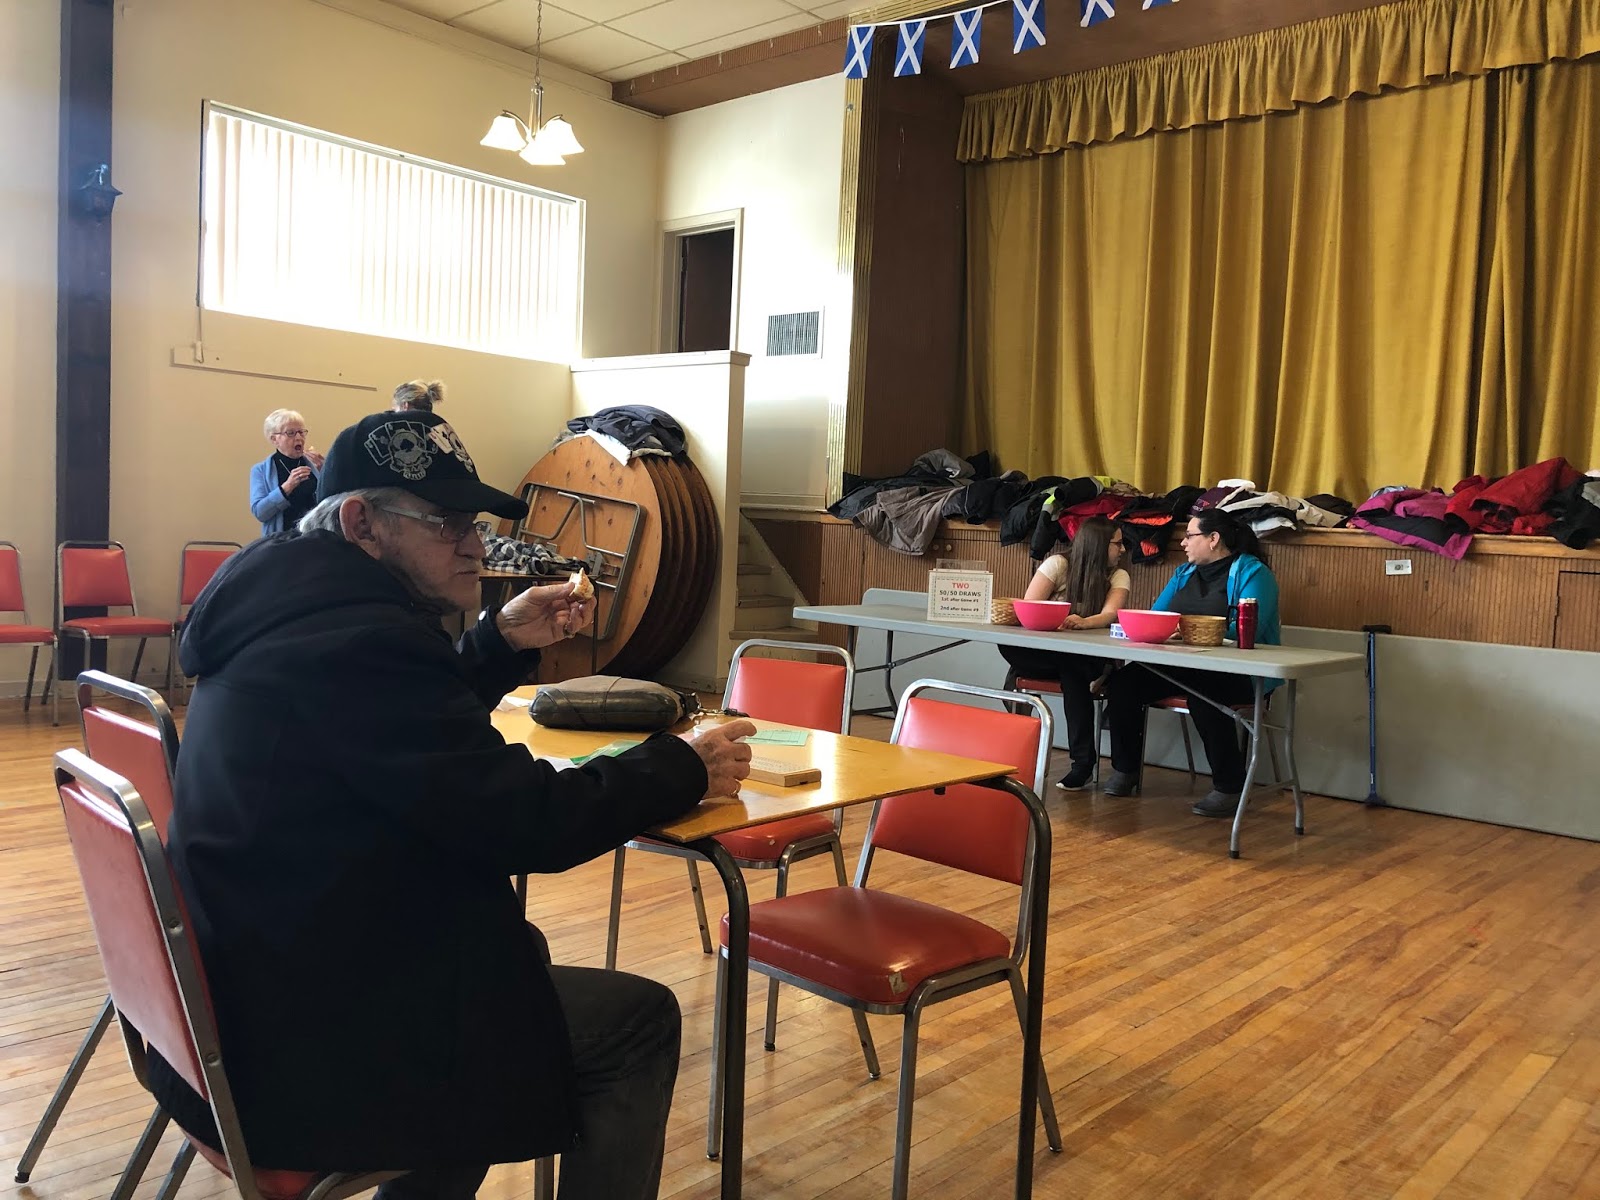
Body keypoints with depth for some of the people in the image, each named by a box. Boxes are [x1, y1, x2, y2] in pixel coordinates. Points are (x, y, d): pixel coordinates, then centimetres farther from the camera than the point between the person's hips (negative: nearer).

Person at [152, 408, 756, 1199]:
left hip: (257, 994, 10)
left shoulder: (290, 609, 7)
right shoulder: (357, 637, -24)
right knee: (637, 1022, 0)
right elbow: (530, 824, -23)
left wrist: (504, 643, 9)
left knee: (521, 946, 27)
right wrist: (684, 769, -9)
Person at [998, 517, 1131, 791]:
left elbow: (1110, 615, -20)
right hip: (1046, 649, 0)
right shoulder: (1058, 564, -4)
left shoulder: (1118, 577, 0)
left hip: (1088, 657, 1)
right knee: (1009, 646, -31)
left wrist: (1083, 622, -42)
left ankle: (1083, 763, -27)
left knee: (1074, 671, -35)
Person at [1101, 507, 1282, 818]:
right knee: (1123, 681, -17)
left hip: (1240, 673, -6)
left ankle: (1229, 788, -25)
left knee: (1202, 689, -39)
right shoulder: (1184, 573, 20)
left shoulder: (1252, 571, -4)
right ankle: (1124, 771, -3)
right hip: (1180, 666, 7)